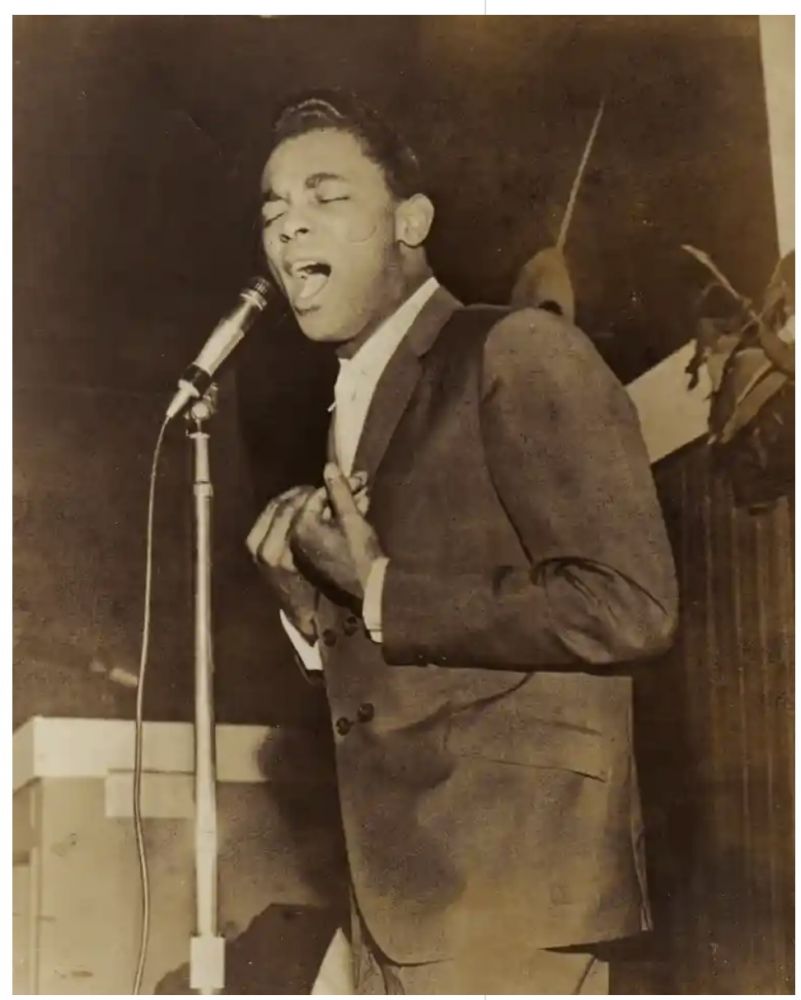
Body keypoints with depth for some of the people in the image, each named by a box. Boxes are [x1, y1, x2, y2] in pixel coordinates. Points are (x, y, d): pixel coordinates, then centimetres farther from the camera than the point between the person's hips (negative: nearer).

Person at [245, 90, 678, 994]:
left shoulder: (518, 355, -7)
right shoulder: (354, 407, 19)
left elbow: (630, 605, -18)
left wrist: (382, 596, -13)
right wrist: (311, 603, 0)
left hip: (505, 879, -8)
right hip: (394, 883, 8)